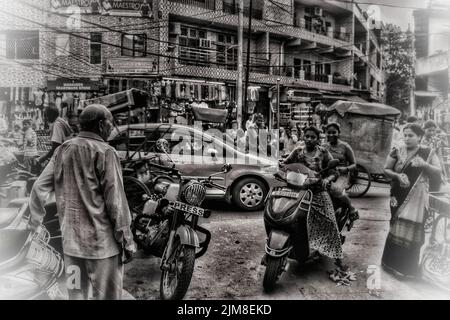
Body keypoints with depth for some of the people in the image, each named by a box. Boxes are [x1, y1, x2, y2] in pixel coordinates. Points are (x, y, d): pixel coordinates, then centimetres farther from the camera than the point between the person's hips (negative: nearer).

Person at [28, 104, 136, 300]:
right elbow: (115, 201, -15)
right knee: (105, 295, 6)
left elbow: (39, 188, 6)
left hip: (71, 240, 6)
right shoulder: (105, 153, -13)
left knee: (76, 293, 19)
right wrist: (126, 240, -8)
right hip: (101, 241, -6)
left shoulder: (63, 150, 5)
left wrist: (36, 218, 21)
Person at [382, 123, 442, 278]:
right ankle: (395, 263, 14)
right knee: (398, 229, 0)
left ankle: (408, 267, 19)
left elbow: (438, 173, 1)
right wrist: (398, 175, -15)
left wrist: (424, 164, -17)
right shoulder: (397, 151, 3)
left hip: (417, 199, 1)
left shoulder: (428, 153, 4)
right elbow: (386, 170, 4)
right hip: (399, 197, 0)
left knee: (413, 231, 4)